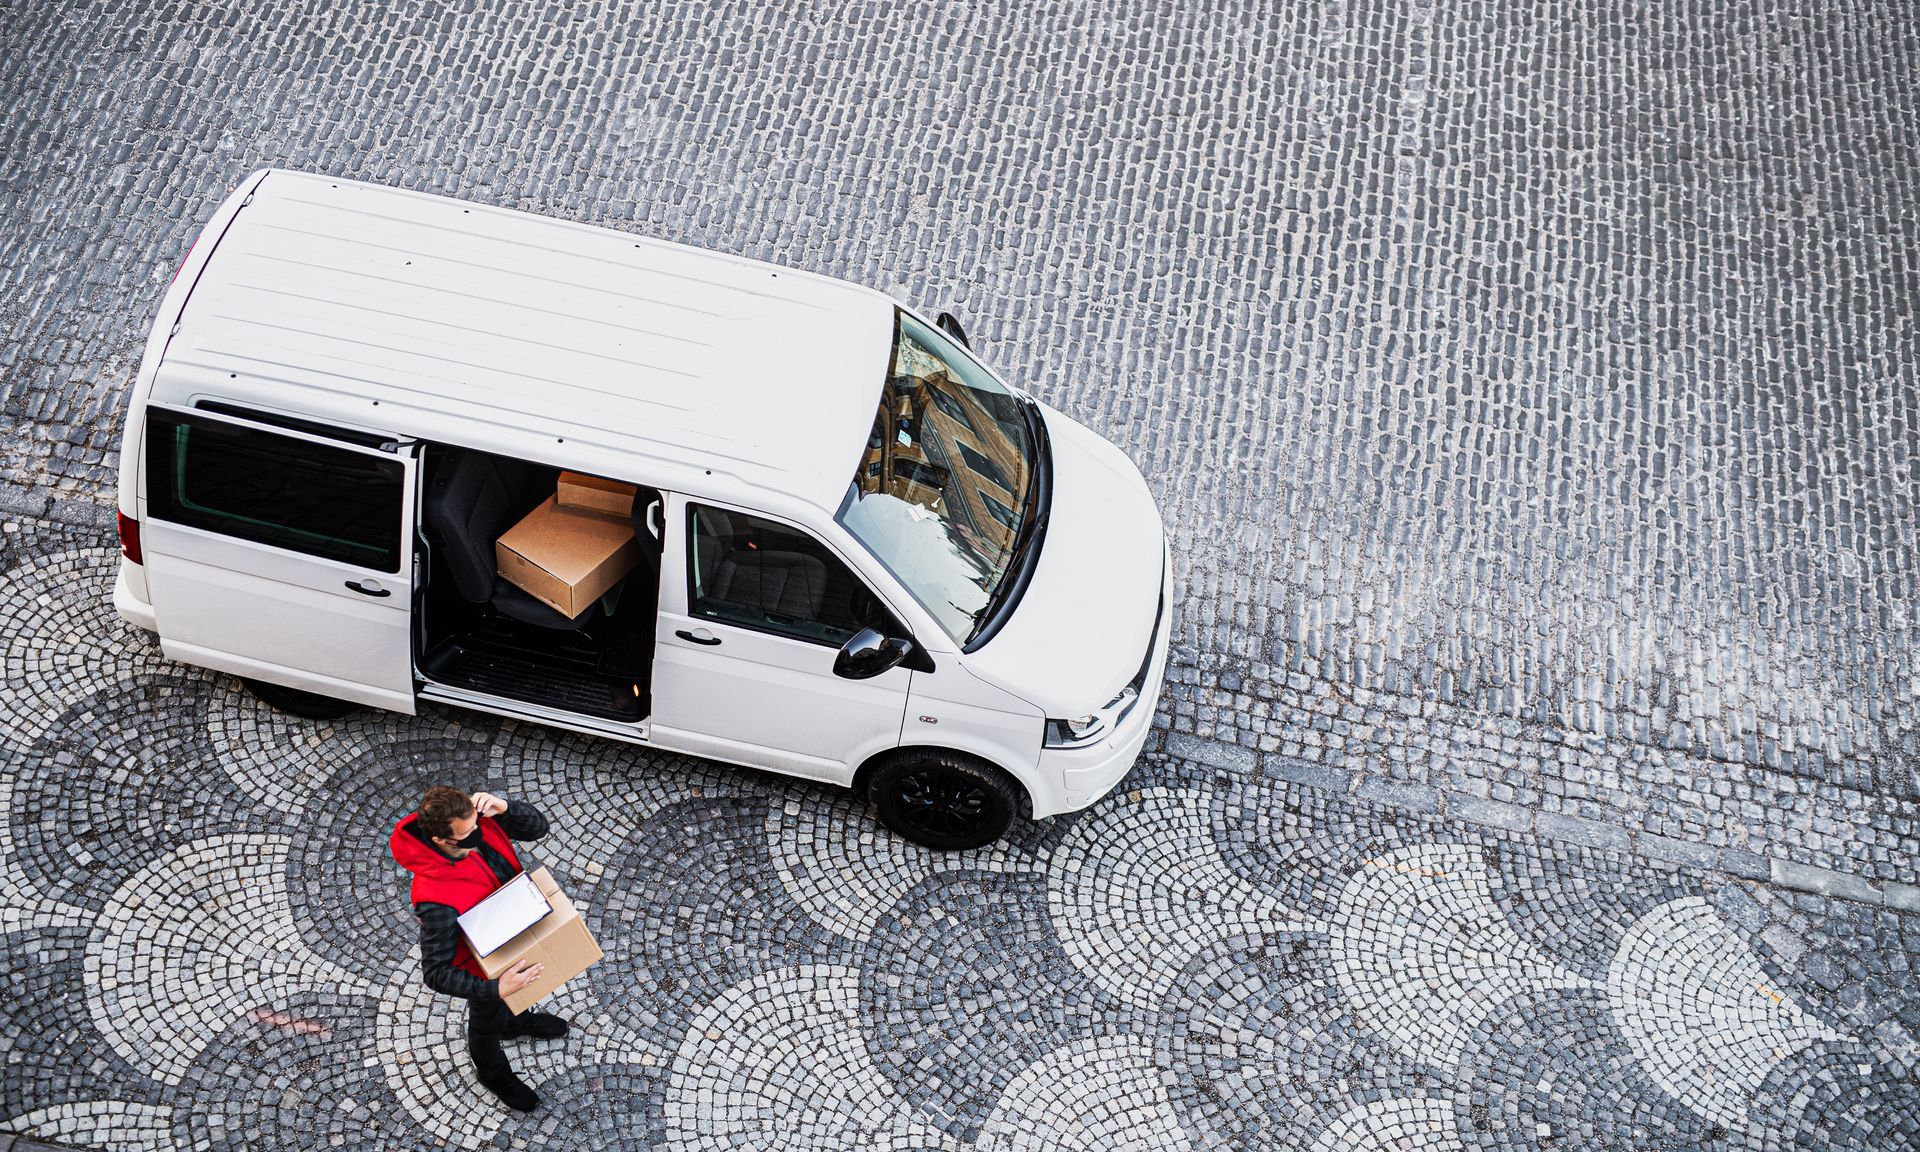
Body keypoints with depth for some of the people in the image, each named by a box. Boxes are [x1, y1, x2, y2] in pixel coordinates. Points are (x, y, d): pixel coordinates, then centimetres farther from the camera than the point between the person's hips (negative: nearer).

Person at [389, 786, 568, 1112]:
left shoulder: (475, 820, -28)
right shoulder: (436, 900, -45)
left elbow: (538, 826, -16)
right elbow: (436, 972, -34)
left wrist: (505, 808, -37)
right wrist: (495, 989, -45)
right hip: (482, 966, -5)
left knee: (512, 998, 36)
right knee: (488, 1018, 27)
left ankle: (516, 1022, 70)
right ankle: (493, 1073, 59)